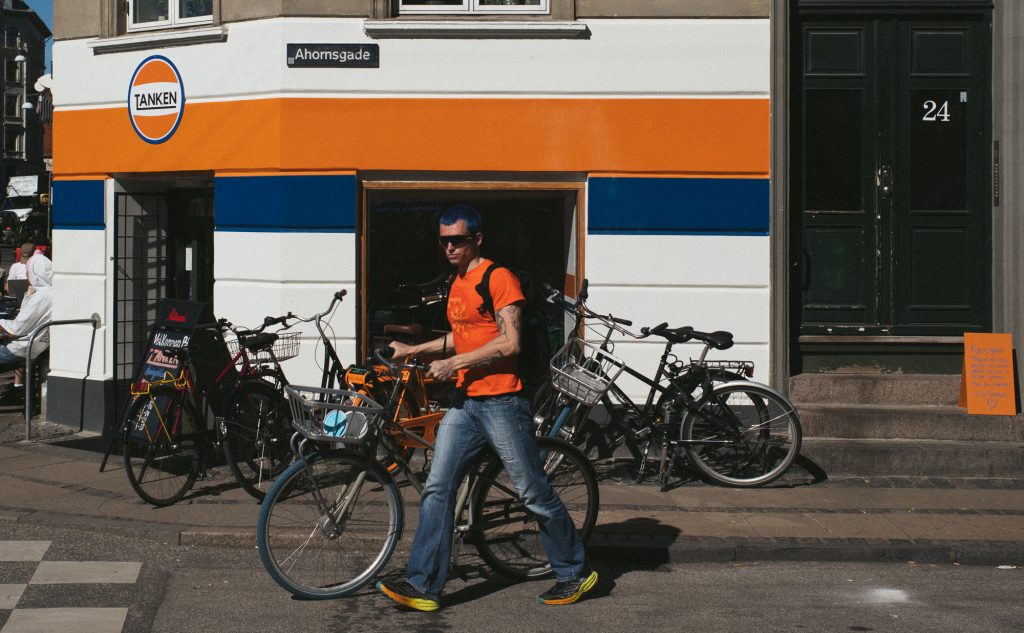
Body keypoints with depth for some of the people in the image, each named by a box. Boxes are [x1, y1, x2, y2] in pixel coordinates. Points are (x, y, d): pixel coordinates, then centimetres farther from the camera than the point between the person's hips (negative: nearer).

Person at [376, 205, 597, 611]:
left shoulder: (498, 278, -10)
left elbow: (509, 343, -17)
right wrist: (413, 350, 21)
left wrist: (454, 363, -17)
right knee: (437, 489, -1)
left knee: (534, 493, 1)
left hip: (501, 401, -8)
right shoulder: (457, 285, 17)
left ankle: (575, 573, 17)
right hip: (464, 401, 8)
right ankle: (423, 585, -1)